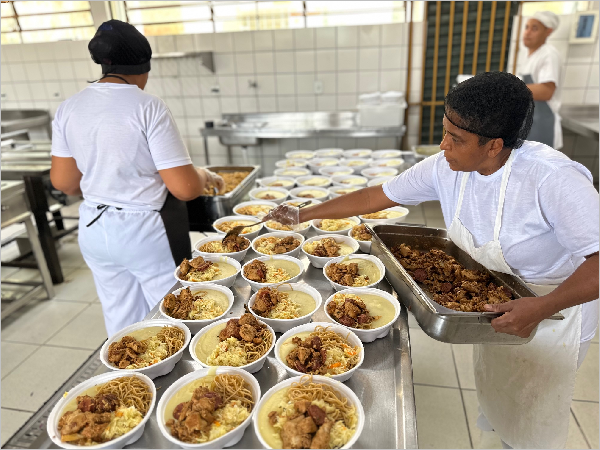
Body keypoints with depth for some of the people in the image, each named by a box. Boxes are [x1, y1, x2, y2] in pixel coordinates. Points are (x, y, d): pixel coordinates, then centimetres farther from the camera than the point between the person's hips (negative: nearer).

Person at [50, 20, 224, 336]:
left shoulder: (68, 108, 1)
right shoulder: (148, 108, -16)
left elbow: (63, 181, 7)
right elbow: (185, 188, -19)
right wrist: (203, 176, 2)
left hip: (94, 229, 6)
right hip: (147, 231, -6)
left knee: (121, 324, 21)